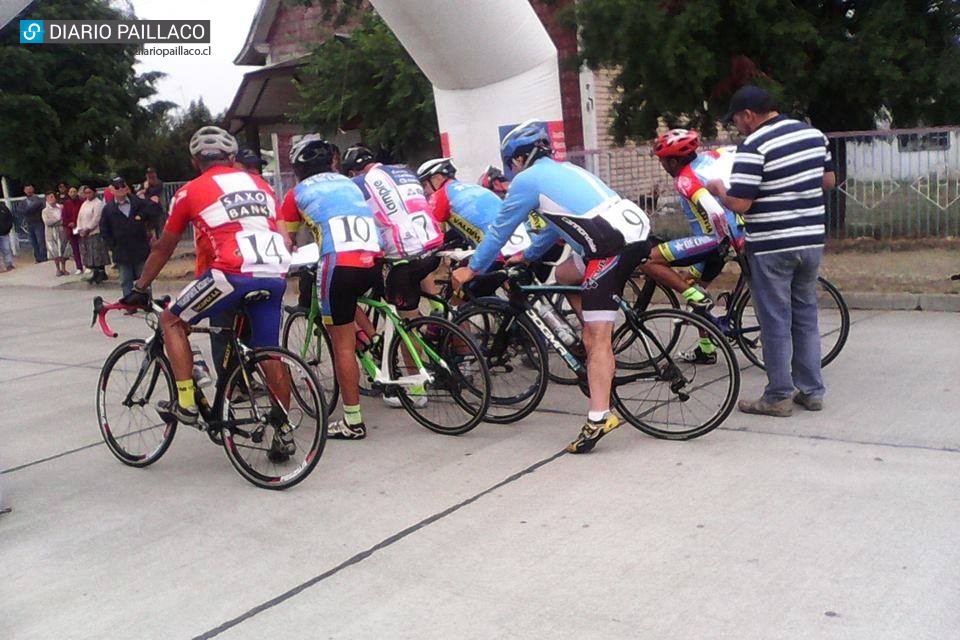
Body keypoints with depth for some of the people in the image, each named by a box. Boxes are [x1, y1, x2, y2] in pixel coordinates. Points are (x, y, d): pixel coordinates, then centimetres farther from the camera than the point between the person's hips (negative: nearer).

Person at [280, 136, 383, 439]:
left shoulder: (300, 191, 17)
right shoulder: (349, 183, 27)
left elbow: (286, 239, 26)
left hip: (339, 264, -5)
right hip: (373, 262, 5)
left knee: (343, 346, 3)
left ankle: (353, 422, 6)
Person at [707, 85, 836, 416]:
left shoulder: (753, 146, -16)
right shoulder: (813, 134, 7)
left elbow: (739, 204, -19)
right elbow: (829, 181, 15)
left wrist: (718, 189, 1)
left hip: (771, 247, -7)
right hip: (811, 240, 7)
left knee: (776, 323, 2)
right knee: (806, 317, 16)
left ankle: (779, 396, 10)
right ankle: (811, 391, 22)